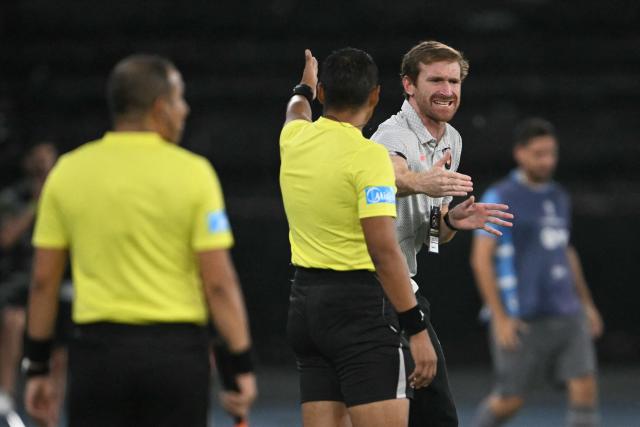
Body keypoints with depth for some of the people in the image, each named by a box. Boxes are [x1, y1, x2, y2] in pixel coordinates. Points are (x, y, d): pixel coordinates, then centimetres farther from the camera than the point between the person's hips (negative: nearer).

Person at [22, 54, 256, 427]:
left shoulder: (68, 171, 2)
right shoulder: (192, 172, -6)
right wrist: (243, 363, -3)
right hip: (176, 351, -2)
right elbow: (218, 282, -9)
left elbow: (44, 280, 4)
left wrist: (38, 365, 12)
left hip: (97, 350, 2)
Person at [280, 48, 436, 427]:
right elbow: (384, 251, -20)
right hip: (359, 303, -8)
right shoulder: (369, 157, -14)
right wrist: (417, 330, -18)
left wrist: (304, 88, 58)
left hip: (306, 300, 8)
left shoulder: (294, 139, 7)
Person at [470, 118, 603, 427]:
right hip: (523, 319, -5)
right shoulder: (500, 197, -6)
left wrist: (586, 303, 23)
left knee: (585, 388, -9)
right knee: (509, 401, 2)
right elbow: (481, 259, -9)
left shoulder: (558, 198, 14)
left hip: (567, 315, 6)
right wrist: (500, 317, -15)